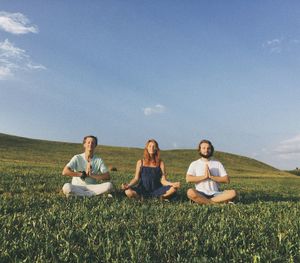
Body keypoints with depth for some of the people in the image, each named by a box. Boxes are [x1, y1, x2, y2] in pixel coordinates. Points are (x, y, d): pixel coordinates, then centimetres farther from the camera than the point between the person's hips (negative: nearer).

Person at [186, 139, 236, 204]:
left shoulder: (218, 163, 12)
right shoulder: (194, 164, 8)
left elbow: (226, 180, 2)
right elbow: (188, 179, -8)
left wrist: (211, 176, -9)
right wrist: (204, 176, -12)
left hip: (215, 194, 2)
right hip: (200, 194, -2)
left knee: (233, 193, -24)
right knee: (190, 192, -35)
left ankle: (202, 201, -23)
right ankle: (221, 201, -25)